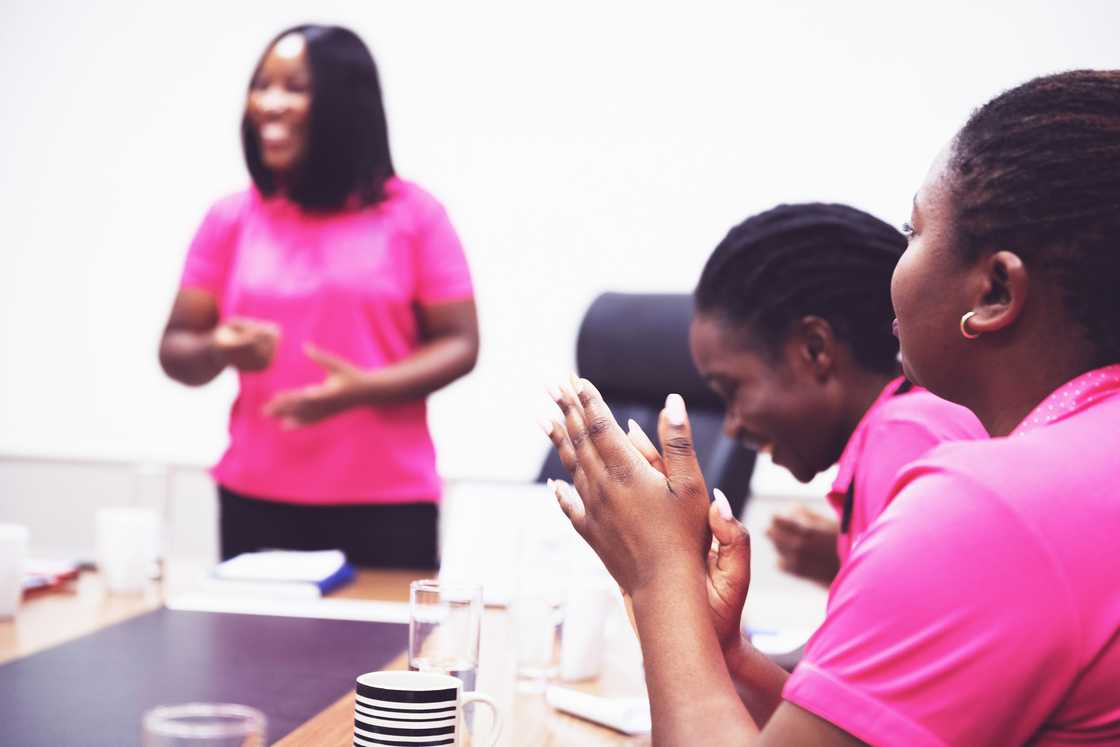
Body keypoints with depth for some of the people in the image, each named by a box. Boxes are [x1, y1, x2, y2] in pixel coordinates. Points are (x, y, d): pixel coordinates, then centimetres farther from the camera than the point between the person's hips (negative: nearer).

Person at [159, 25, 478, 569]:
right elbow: (175, 350, 8)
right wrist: (219, 353, -15)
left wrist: (365, 388, -17)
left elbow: (459, 343, -1)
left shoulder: (413, 214, -1)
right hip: (256, 499, 2)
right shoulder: (231, 219, 6)